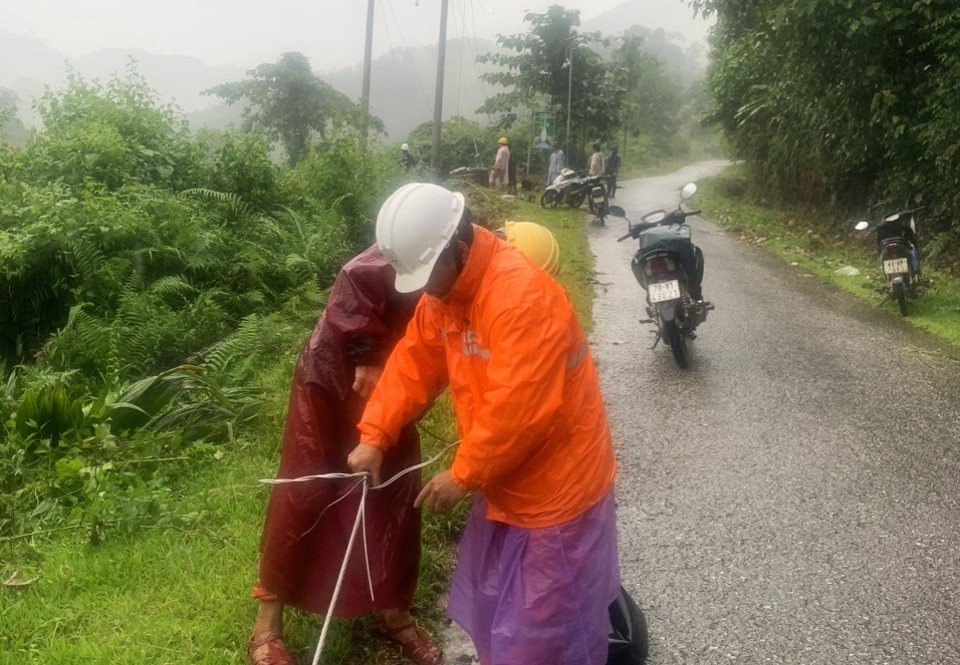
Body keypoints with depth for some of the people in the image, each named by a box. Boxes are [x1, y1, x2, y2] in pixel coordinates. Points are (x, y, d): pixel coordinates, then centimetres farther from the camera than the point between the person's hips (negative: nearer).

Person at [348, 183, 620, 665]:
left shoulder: (523, 297, -30)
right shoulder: (444, 291, 0)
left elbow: (517, 411, -30)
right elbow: (413, 364, 5)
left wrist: (462, 476, -19)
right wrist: (374, 437, -4)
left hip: (556, 486, -9)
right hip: (504, 483, 9)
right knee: (488, 611, 23)